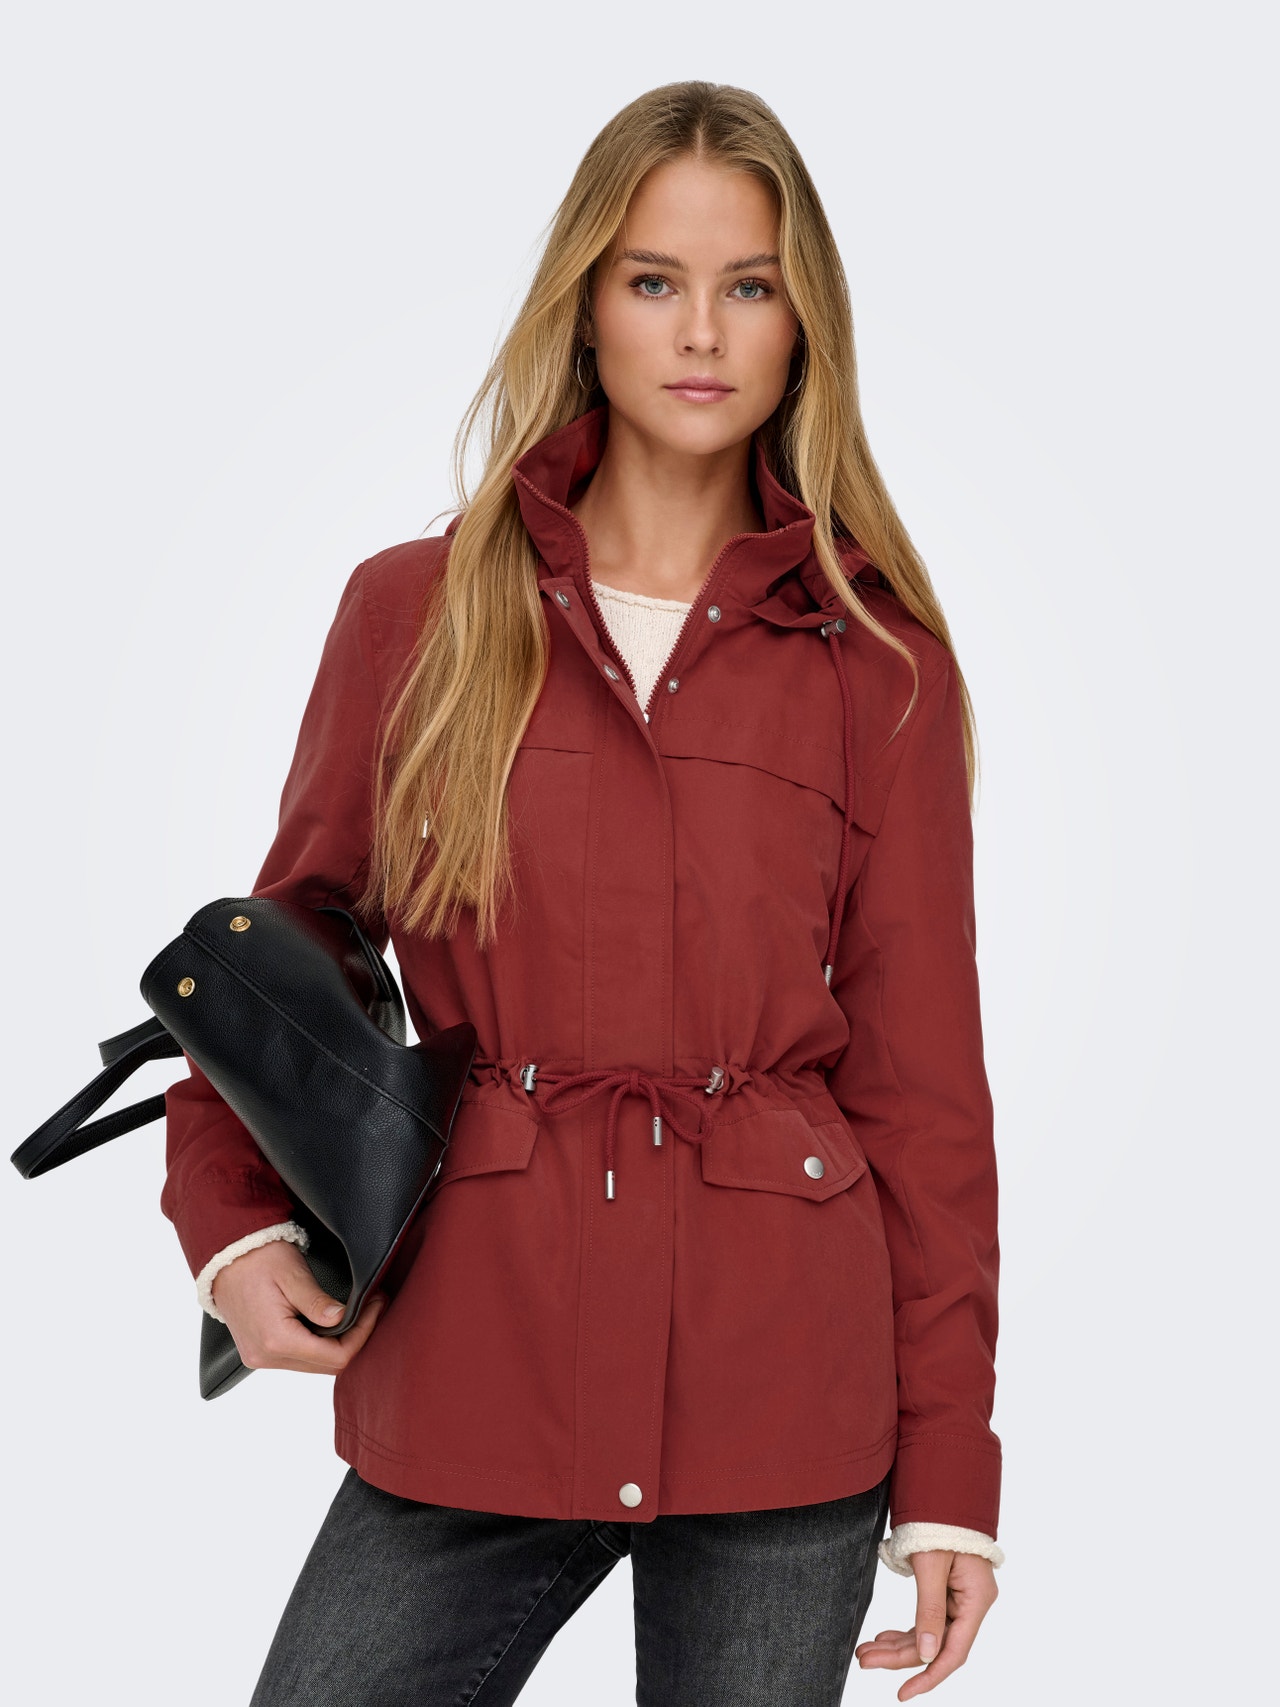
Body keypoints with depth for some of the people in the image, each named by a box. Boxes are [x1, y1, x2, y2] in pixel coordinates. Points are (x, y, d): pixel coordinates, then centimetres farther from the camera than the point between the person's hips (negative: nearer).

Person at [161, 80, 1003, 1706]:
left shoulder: (878, 659, 2)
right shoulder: (413, 610, 4)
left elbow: (924, 1070, 2)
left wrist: (949, 1470, 1)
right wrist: (228, 1221, -4)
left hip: (785, 1387, 0)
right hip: (478, 1359, 1)